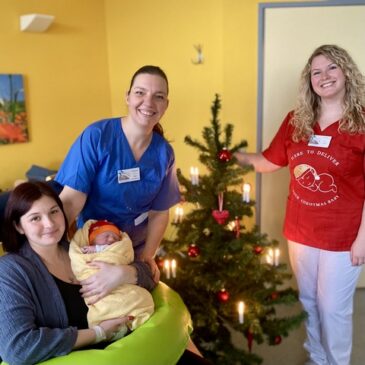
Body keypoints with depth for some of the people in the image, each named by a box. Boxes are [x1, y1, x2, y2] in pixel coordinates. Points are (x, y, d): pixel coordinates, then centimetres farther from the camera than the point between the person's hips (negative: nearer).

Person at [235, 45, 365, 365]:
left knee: (333, 309, 10)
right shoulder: (296, 120, 2)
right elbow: (271, 161, 7)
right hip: (300, 232, 5)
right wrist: (234, 156, -6)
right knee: (308, 302, 21)